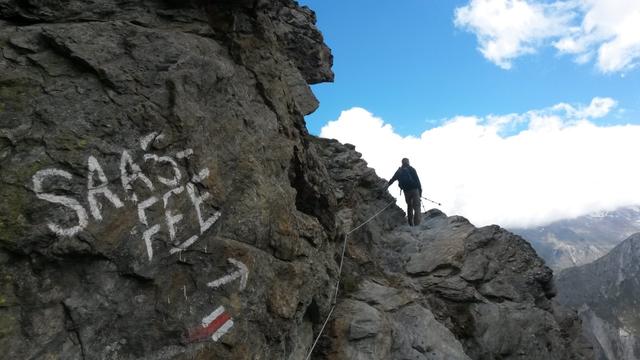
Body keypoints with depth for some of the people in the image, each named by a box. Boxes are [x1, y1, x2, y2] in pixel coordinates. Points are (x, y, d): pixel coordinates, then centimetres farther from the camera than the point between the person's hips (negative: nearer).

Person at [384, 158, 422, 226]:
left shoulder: (399, 171, 10)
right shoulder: (411, 169, -2)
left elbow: (392, 179, 19)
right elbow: (417, 180, -6)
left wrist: (387, 185, 33)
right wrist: (420, 190, -2)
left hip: (406, 191, 5)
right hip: (414, 190, -4)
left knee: (409, 206, 17)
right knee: (416, 207, -5)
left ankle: (411, 224, 16)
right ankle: (417, 224, -16)